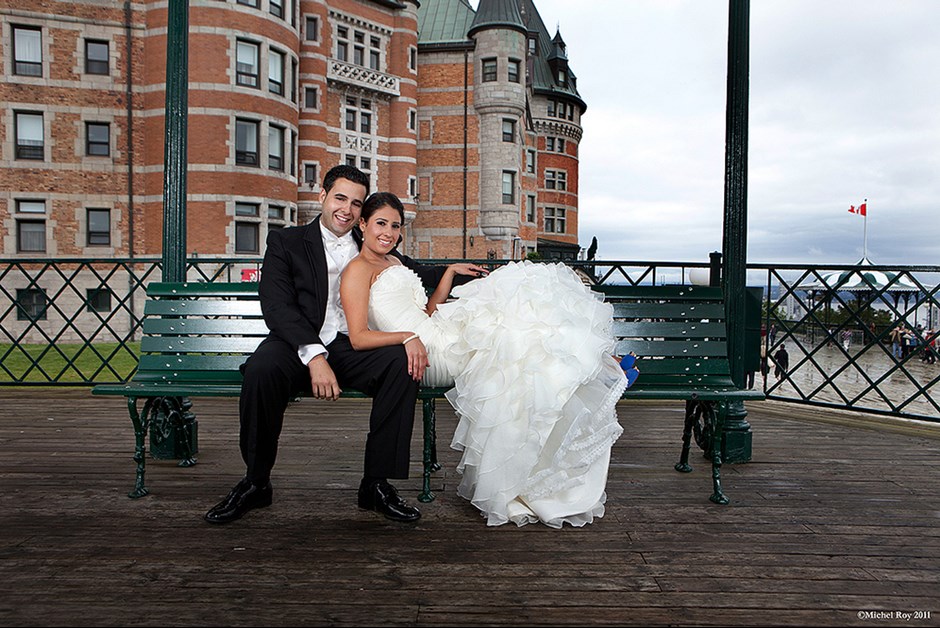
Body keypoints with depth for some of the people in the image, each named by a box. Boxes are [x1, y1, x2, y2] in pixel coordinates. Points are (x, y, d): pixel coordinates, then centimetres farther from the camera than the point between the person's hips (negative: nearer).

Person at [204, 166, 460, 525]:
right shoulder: (286, 242, 7)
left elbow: (419, 276, 16)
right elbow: (276, 306, -7)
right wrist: (314, 355, -22)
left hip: (353, 347, 2)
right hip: (298, 345, -2)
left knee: (403, 361, -27)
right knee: (260, 370, -34)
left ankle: (376, 484, -16)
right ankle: (255, 483, -9)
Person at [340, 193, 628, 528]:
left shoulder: (394, 263, 25)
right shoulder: (358, 269, -3)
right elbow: (359, 337, -15)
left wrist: (450, 272, 12)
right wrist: (408, 337, -27)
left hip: (441, 336, 8)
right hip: (425, 355, -8)